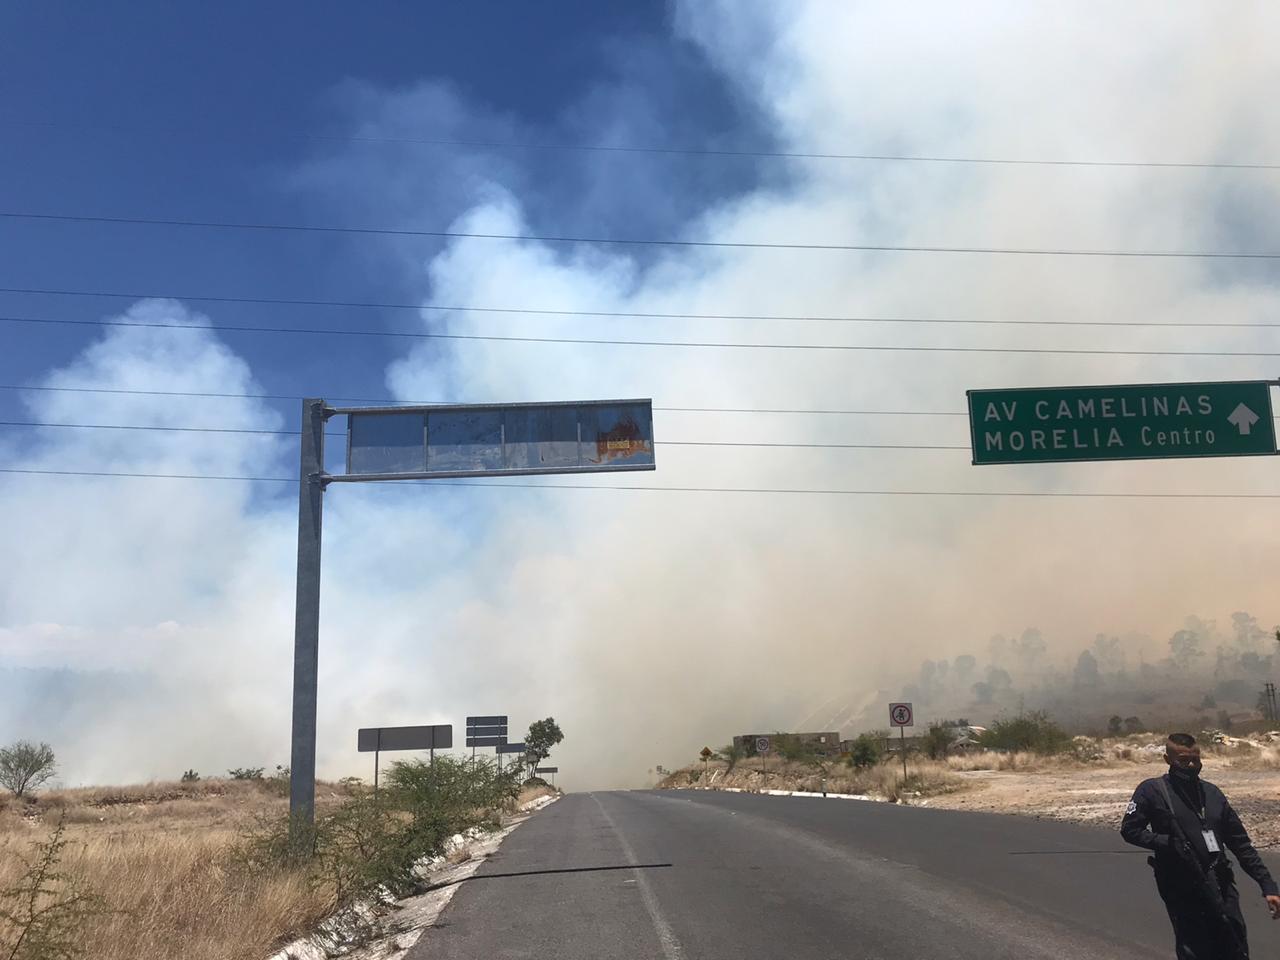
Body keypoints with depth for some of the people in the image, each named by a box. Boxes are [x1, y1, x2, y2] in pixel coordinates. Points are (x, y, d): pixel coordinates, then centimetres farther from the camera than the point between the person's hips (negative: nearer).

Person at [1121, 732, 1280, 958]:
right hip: (1182, 890, -4)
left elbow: (1240, 843, 13)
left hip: (1220, 886, 4)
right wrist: (1166, 842, -14)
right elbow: (1130, 830, -1)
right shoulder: (1151, 790, 0)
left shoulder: (1212, 793, 12)